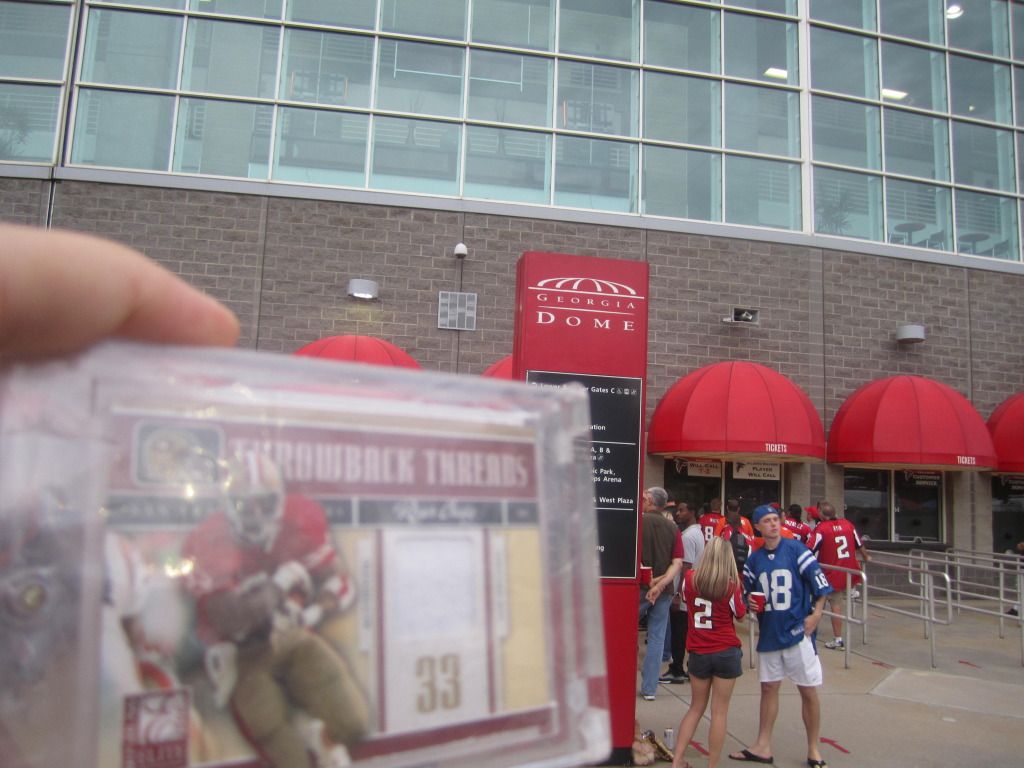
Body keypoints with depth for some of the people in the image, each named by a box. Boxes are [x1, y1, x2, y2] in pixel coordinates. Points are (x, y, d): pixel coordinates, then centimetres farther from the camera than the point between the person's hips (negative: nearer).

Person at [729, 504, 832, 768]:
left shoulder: (795, 549, -6)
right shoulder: (754, 559, 6)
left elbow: (819, 582, -6)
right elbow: (744, 592, 15)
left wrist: (816, 613, -13)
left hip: (797, 630, -4)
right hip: (769, 632, 4)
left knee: (808, 690, 3)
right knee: (769, 687, 12)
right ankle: (763, 747, 23)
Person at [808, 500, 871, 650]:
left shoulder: (821, 528, -15)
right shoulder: (847, 524, 0)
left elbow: (810, 551, -15)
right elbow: (860, 545, 13)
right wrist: (866, 557, 31)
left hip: (834, 574, -4)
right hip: (851, 571, 5)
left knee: (836, 605, 4)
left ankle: (838, 640, 10)